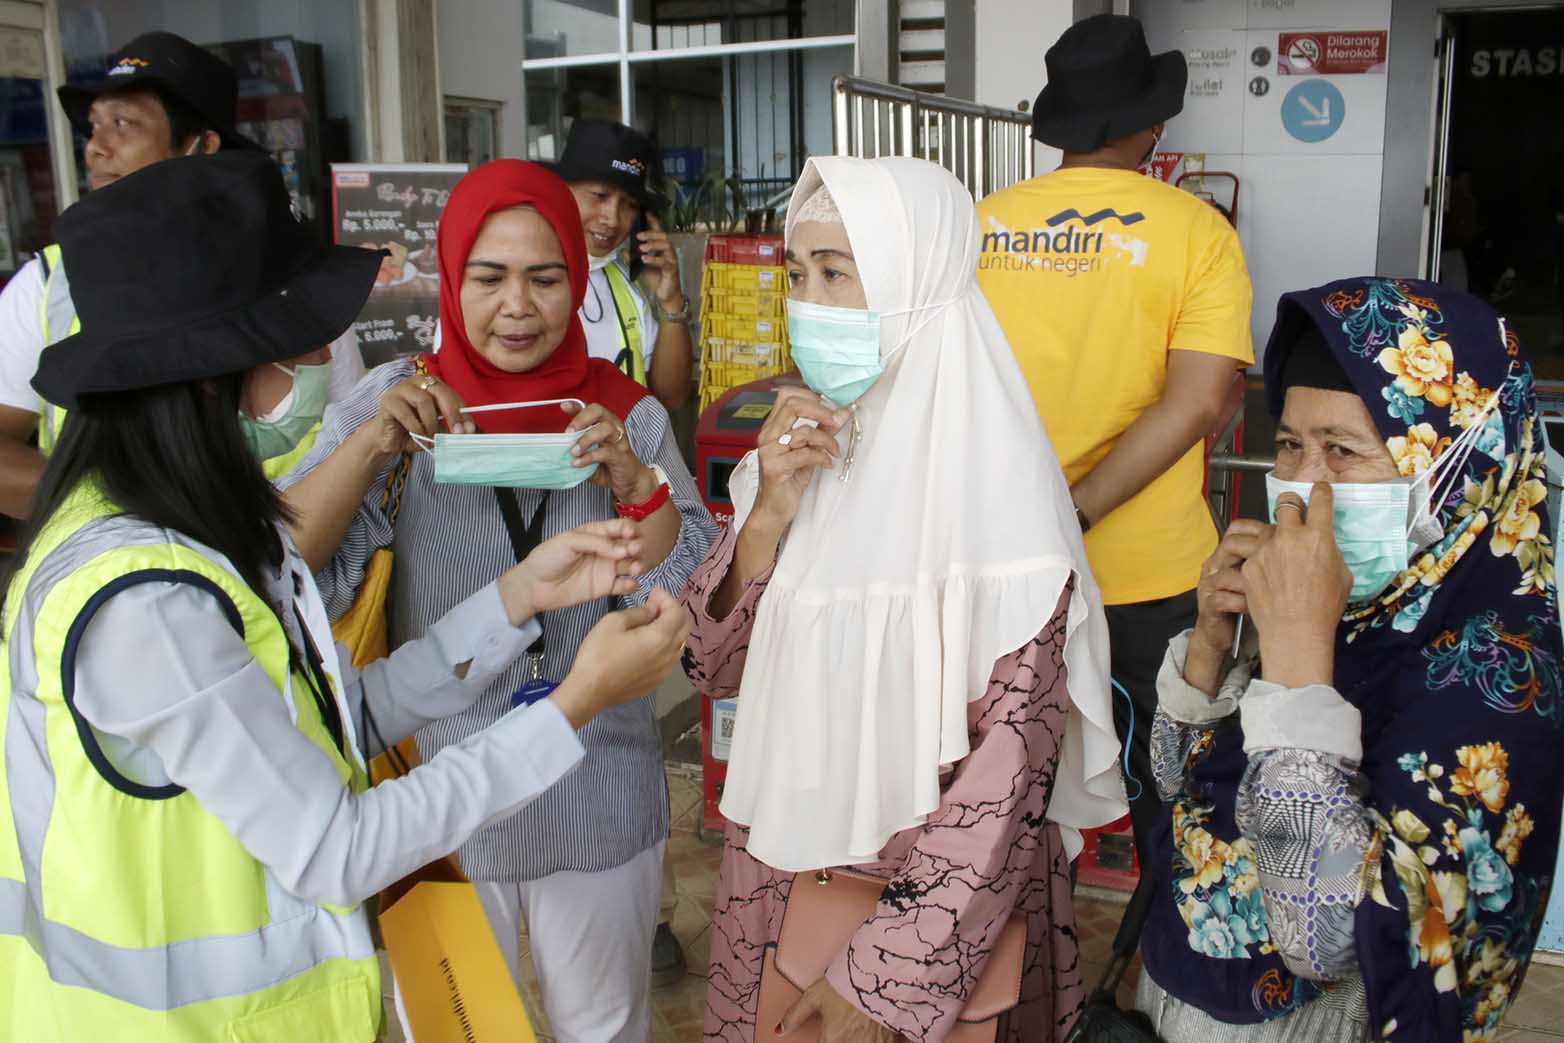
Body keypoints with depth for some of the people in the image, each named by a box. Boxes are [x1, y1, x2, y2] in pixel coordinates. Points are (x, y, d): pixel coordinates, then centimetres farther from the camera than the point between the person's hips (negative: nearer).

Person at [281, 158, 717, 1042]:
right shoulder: (401, 402, -6)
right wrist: (369, 445, -27)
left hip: (598, 798, 1)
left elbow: (691, 597, -7)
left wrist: (635, 482, -23)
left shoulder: (627, 413, -4)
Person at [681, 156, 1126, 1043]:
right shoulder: (798, 445, -3)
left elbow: (1008, 771, -18)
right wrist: (768, 517, -17)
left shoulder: (997, 494, -20)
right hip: (779, 864, 6)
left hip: (937, 895, -5)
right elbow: (717, 670, -1)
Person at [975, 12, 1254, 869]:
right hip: (1148, 572, -2)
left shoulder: (981, 225, -4)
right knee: (1162, 782, 19)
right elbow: (1197, 401, -20)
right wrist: (1079, 512, -19)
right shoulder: (1195, 229, -10)